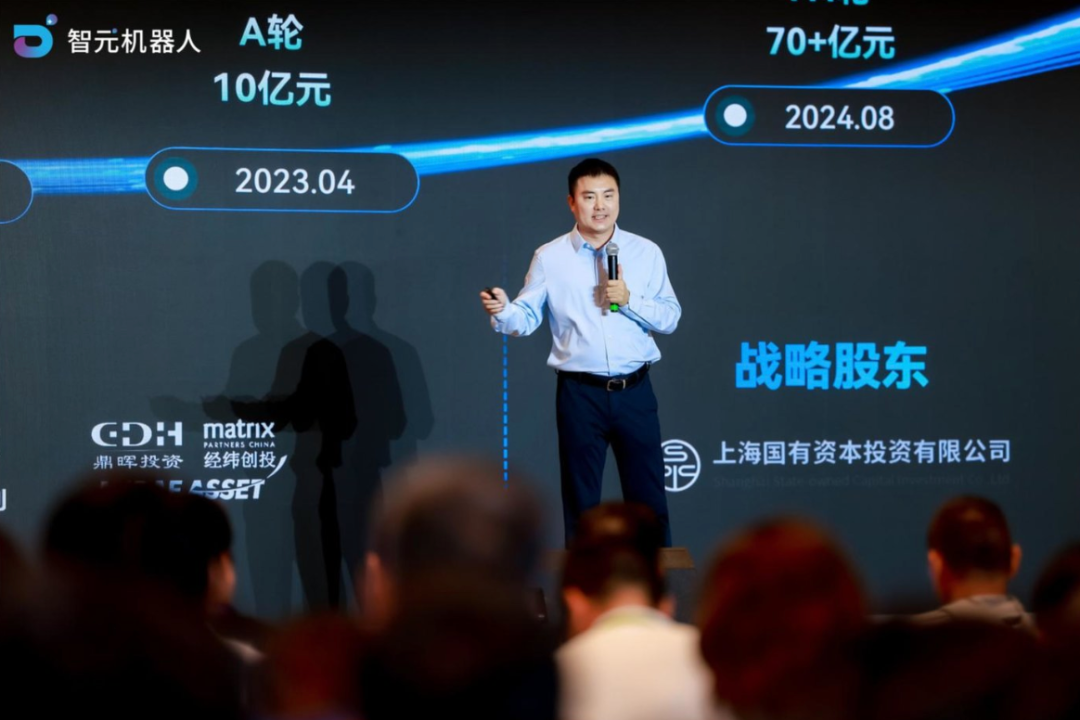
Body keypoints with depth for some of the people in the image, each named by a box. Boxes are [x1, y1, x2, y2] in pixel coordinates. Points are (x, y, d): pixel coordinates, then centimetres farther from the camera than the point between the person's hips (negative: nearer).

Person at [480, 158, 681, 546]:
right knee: (581, 501, 7)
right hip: (580, 394, -1)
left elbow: (670, 317, 1)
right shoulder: (549, 257, 0)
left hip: (635, 392, 1)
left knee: (648, 497, 6)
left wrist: (630, 300, -14)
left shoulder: (646, 252, 3)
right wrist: (501, 311, -25)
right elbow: (527, 317, -3)